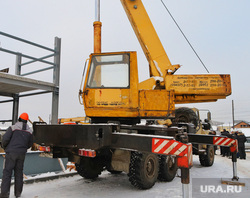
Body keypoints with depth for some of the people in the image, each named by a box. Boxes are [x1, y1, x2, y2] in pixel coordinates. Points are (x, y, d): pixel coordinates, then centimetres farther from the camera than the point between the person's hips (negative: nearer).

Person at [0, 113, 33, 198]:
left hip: (11, 153, -4)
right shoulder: (29, 131, 7)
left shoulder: (13, 128, -6)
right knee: (19, 172, 13)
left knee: (7, 172, 1)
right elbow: (30, 144, 12)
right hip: (22, 154, 4)